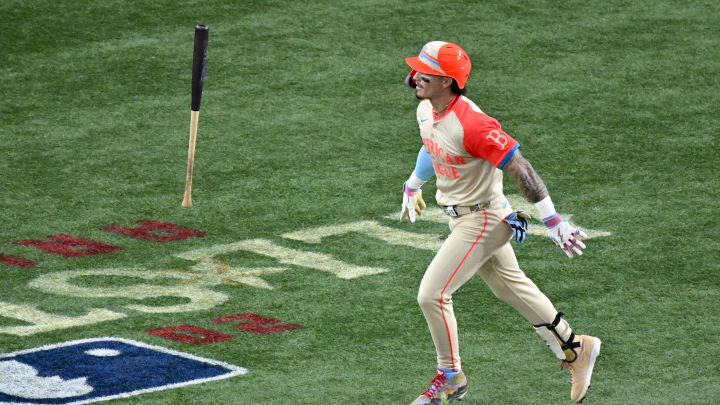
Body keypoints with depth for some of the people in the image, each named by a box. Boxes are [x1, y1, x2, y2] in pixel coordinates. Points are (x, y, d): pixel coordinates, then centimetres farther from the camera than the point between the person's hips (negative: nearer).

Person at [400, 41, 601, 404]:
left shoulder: (471, 124, -30)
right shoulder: (426, 111, -2)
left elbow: (520, 169, -28)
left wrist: (553, 222, -28)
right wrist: (413, 186, 36)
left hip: (482, 219, -9)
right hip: (460, 219, 9)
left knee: (432, 294, -9)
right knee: (512, 288, 19)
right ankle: (574, 349, 31)